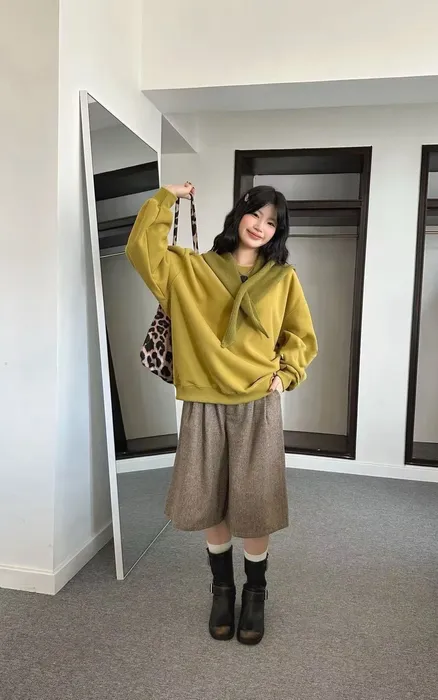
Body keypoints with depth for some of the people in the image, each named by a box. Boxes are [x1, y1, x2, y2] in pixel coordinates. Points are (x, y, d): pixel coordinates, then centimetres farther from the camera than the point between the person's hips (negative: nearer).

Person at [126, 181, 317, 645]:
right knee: (210, 505, 10)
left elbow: (302, 337, 10)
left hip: (258, 405, 0)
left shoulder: (283, 278, 4)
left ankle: (255, 595, 29)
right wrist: (167, 198, 0)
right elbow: (142, 250, -5)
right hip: (204, 404, 1)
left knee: (253, 508, 5)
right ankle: (222, 590, 33)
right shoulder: (192, 269, 4)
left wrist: (285, 373, -4)